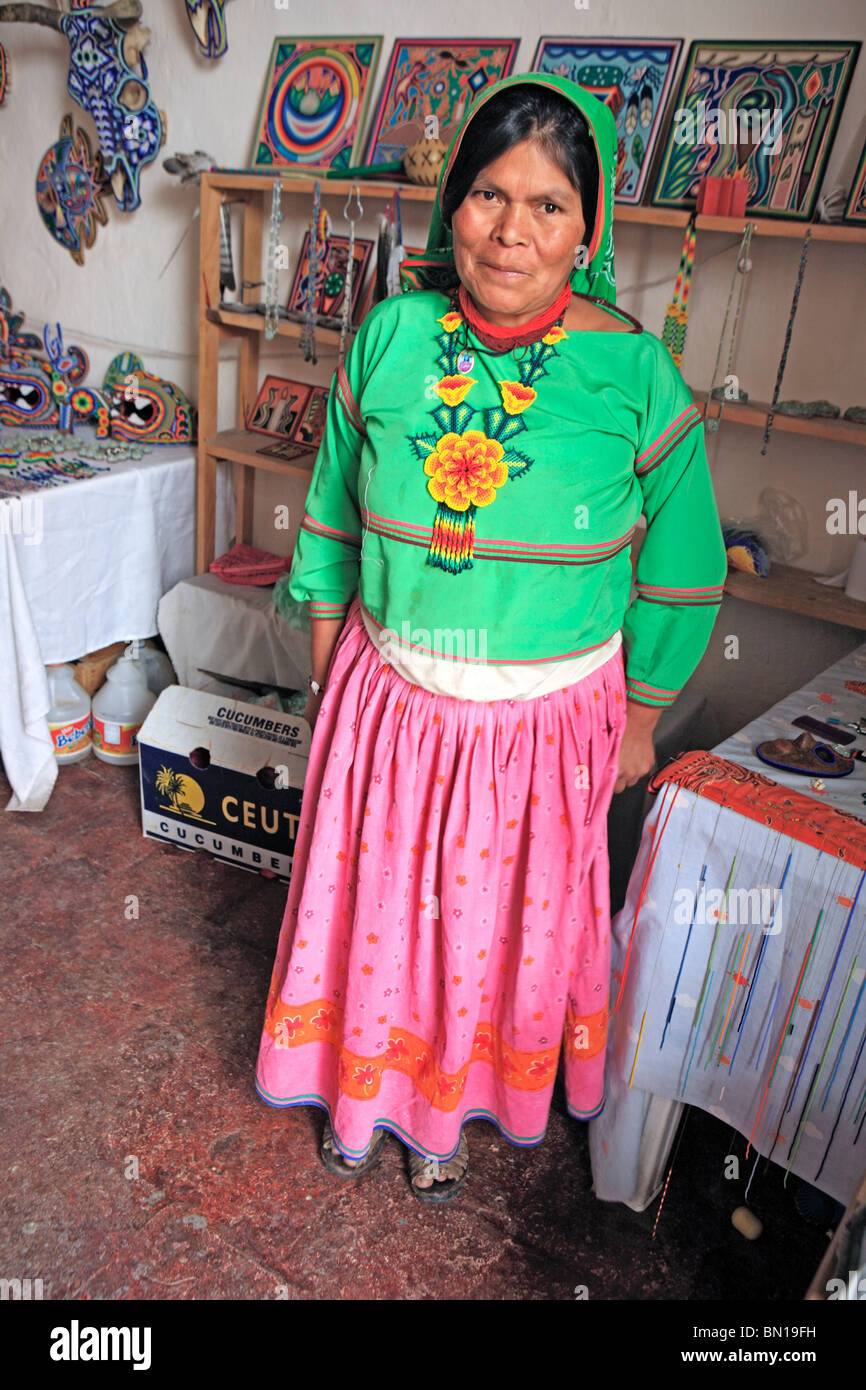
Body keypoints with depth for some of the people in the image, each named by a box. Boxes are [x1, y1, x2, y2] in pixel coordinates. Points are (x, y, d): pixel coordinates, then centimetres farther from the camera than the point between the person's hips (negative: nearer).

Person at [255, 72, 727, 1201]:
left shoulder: (633, 372, -13)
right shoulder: (392, 334, -5)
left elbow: (680, 568, -3)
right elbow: (333, 515, 6)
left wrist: (642, 718, 2)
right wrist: (326, 665, 10)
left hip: (545, 717, -2)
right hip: (387, 699, 2)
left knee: (500, 918, 17)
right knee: (376, 900, 18)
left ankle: (452, 1104, 47)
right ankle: (366, 1082, 48)